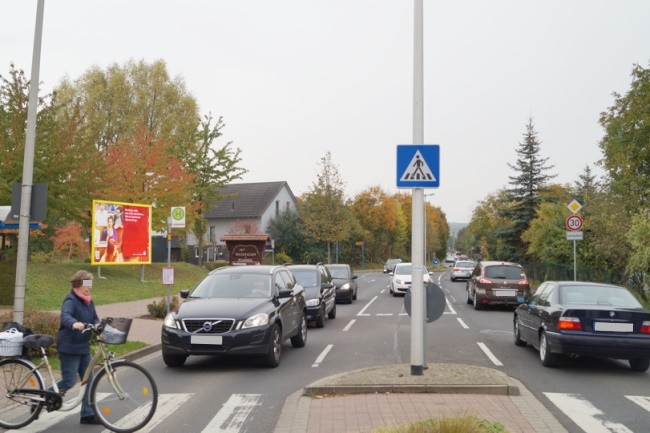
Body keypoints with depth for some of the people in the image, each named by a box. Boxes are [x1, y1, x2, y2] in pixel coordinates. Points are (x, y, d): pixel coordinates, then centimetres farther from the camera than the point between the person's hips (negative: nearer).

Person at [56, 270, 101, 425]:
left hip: (84, 347, 8)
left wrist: (97, 325, -16)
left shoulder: (88, 301, 8)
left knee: (88, 381, 8)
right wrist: (74, 323, -56)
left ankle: (88, 414, 16)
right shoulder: (71, 300, -16)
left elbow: (95, 318, 7)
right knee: (69, 382, -2)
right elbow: (65, 316, -35)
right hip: (69, 348, -8)